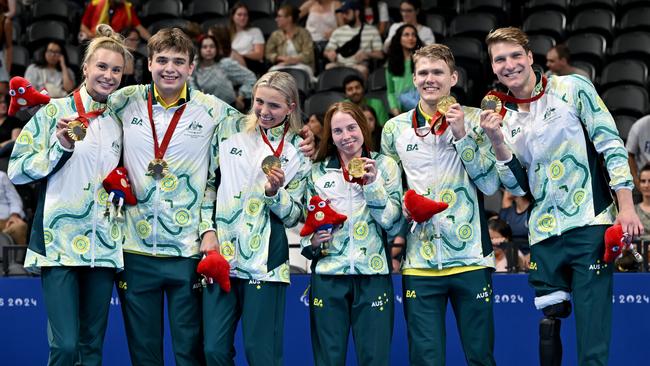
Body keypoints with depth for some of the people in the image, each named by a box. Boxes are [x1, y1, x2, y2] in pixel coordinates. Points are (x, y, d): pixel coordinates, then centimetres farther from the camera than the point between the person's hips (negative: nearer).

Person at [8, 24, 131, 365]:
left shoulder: (118, 123, 15)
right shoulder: (54, 111, 0)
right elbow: (17, 169, -4)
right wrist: (62, 147, -15)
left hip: (103, 245, 5)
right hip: (59, 241, -5)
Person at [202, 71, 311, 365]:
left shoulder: (299, 151, 3)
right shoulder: (231, 132, 6)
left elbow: (292, 217, 3)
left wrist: (275, 192, -15)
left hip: (265, 261, -2)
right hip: (220, 255, 2)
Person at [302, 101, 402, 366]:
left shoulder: (385, 165, 6)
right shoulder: (318, 171, 11)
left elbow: (393, 222, -2)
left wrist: (373, 184, -12)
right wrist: (312, 242, -4)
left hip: (372, 274, -2)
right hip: (327, 274, 2)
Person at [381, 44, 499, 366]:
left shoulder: (474, 121, 3)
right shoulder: (395, 128, 9)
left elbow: (490, 184, -4)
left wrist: (461, 136, -11)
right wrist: (400, 206, 1)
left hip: (470, 256, -1)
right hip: (419, 263, 1)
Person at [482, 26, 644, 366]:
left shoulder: (572, 88, 0)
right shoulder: (503, 118, 12)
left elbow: (611, 144, -3)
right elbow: (518, 186, 11)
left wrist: (626, 206, -11)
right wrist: (497, 142, -4)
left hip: (590, 223, -4)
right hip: (544, 233, 5)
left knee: (592, 331, -9)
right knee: (549, 319, 6)